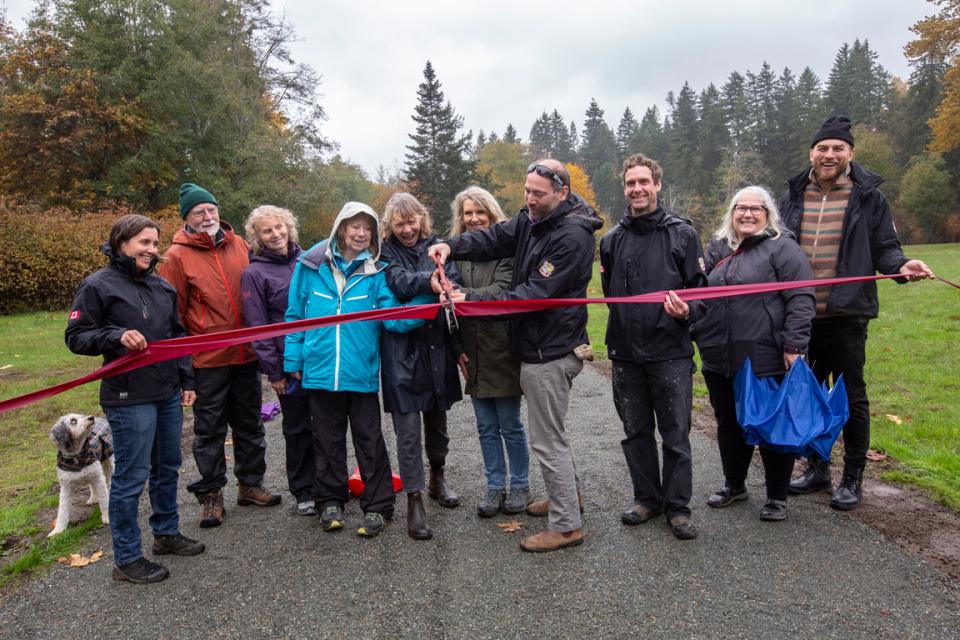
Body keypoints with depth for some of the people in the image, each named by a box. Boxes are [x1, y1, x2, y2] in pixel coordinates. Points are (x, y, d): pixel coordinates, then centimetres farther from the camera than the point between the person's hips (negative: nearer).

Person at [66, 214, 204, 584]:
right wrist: (116, 336, -24)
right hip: (129, 399, -7)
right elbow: (76, 337, -6)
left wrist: (186, 380, 14)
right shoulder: (98, 286, -7)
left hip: (168, 394, 7)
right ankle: (126, 559, 14)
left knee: (168, 468, 18)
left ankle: (166, 532, 36)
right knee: (131, 476, 0)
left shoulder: (163, 287, 11)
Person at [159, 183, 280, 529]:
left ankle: (250, 483, 31)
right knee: (209, 429, 8)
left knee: (250, 424, 15)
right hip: (208, 358, -4)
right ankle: (211, 495, 22)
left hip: (246, 354, 4)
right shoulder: (178, 256, -6)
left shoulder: (239, 245, 5)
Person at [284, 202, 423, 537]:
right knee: (328, 440, 15)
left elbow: (394, 318, -12)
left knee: (369, 440, 8)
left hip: (361, 372, -1)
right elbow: (295, 315, 5)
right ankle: (330, 500, 32)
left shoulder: (375, 272, -2)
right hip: (320, 371, 1)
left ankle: (377, 506, 20)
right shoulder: (311, 266, -1)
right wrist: (293, 359, 2)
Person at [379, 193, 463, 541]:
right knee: (408, 430, -1)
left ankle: (437, 478, 40)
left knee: (438, 420, 18)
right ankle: (414, 501, 11)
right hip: (402, 352, -3)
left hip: (437, 348, 3)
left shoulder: (437, 246, 8)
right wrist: (433, 280, -26)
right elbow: (399, 282, -17)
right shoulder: (387, 253, 2)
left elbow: (454, 280, -5)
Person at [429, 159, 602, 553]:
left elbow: (535, 294, -25)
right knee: (549, 430, 23)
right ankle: (567, 495, 42)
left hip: (551, 351, -10)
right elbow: (493, 239, -1)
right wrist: (452, 246, -22)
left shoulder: (573, 236, -20)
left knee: (547, 439, -1)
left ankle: (566, 525, 14)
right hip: (537, 346, 10)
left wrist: (472, 301, -28)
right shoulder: (531, 220, 9)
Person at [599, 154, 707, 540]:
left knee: (676, 433, 4)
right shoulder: (612, 239, 9)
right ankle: (647, 498, 28)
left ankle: (678, 506, 18)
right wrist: (626, 318, 4)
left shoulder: (682, 233, 1)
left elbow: (699, 287, 1)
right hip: (626, 352, 3)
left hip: (670, 351, -3)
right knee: (636, 431, 13)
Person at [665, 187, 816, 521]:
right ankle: (734, 484, 37)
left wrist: (794, 346, -16)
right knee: (729, 424, 17)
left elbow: (801, 300, -9)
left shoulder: (782, 248, -3)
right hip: (720, 359, 6)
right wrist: (687, 310, -6)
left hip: (767, 359, -5)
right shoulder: (717, 250, 13)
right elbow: (704, 298, 16)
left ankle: (777, 496, 25)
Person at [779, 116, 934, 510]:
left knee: (851, 397, 5)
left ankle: (853, 478, 20)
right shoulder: (792, 197, 9)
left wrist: (901, 266, -18)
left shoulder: (868, 197, 1)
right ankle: (817, 468, 30)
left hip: (846, 315, -3)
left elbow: (885, 250, 2)